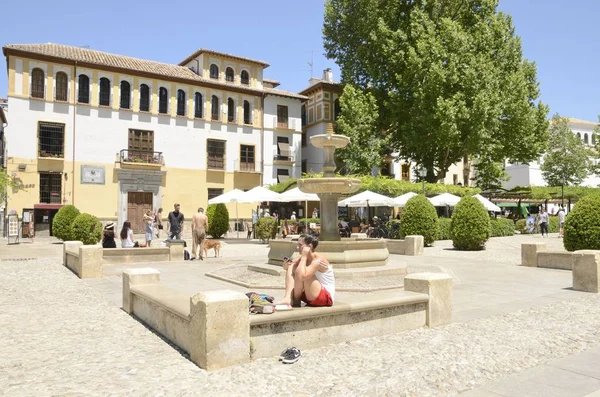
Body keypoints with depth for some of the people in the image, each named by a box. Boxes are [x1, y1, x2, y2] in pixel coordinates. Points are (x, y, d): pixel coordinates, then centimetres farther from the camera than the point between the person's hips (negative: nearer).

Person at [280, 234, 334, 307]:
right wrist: (286, 265, -13)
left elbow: (302, 276, -36)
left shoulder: (318, 260, -22)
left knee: (300, 272, -26)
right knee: (291, 267, -1)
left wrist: (304, 256, -26)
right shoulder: (304, 258, 4)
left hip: (326, 298, -9)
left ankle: (295, 301, -6)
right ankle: (288, 298, -18)